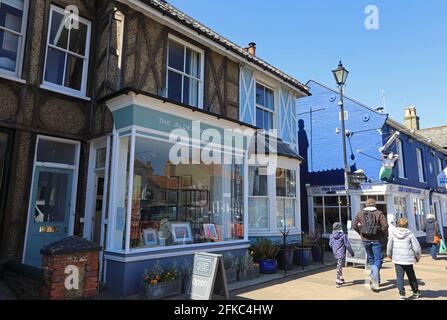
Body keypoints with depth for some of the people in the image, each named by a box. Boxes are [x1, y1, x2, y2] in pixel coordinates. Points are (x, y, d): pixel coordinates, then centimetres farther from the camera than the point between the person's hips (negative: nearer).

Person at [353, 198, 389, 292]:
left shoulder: (360, 213, 3)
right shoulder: (379, 213, -6)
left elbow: (354, 225, -2)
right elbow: (385, 225, -16)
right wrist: (384, 235, 0)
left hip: (365, 240, 4)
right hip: (376, 240, -3)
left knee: (371, 259, 19)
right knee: (378, 260, 5)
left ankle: (376, 280, 25)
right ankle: (374, 279, -11)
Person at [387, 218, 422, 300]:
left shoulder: (393, 233, -3)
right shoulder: (410, 234, -7)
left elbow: (389, 246, 4)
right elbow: (416, 247, -6)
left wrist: (389, 255, 21)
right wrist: (418, 257, 12)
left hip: (397, 259, 0)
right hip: (408, 259, 0)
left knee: (399, 276, 4)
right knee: (411, 276, 17)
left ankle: (402, 294, -3)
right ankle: (416, 292, 32)